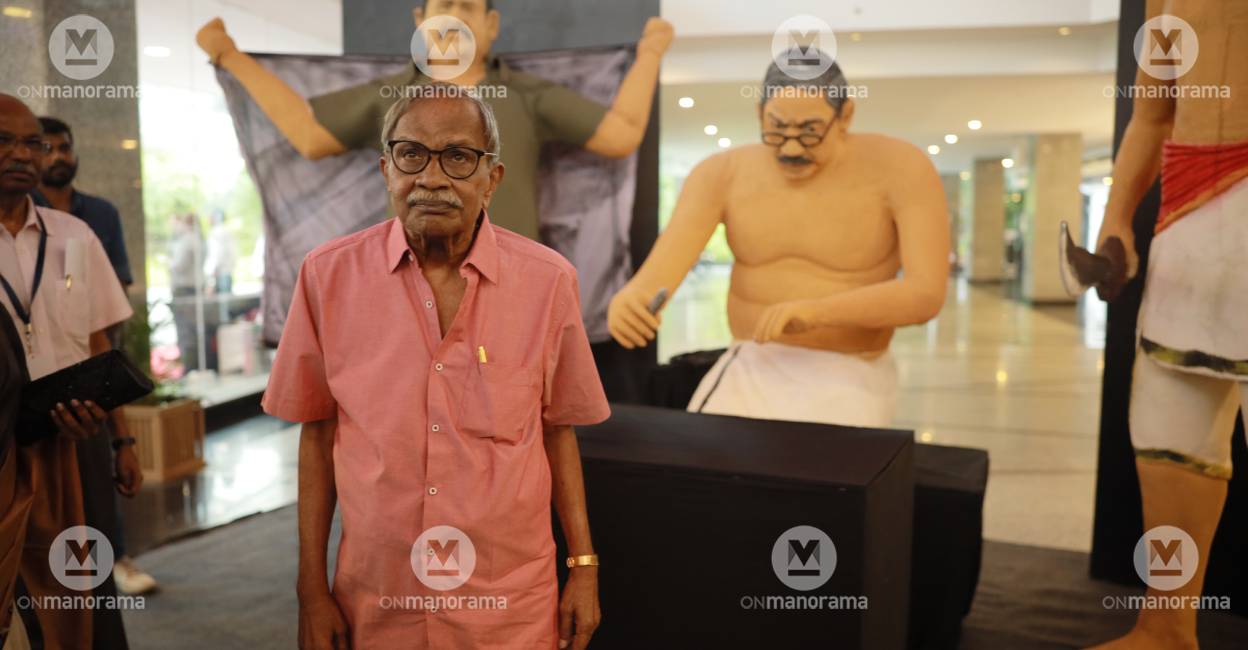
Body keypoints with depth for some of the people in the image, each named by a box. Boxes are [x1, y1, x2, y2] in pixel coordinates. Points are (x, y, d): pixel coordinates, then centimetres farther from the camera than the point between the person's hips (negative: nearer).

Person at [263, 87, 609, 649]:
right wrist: (312, 589, 2)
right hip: (374, 601, 1)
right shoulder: (329, 275, -7)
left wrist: (584, 565, 2)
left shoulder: (547, 280, -8)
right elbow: (318, 433, 1)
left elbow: (557, 428, 2)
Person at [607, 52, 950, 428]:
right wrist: (633, 297, -42)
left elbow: (927, 295, -19)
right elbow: (667, 260, -18)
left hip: (846, 379, -2)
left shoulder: (900, 169, -11)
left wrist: (816, 311, -34)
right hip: (747, 370, 2)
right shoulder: (723, 173, -4)